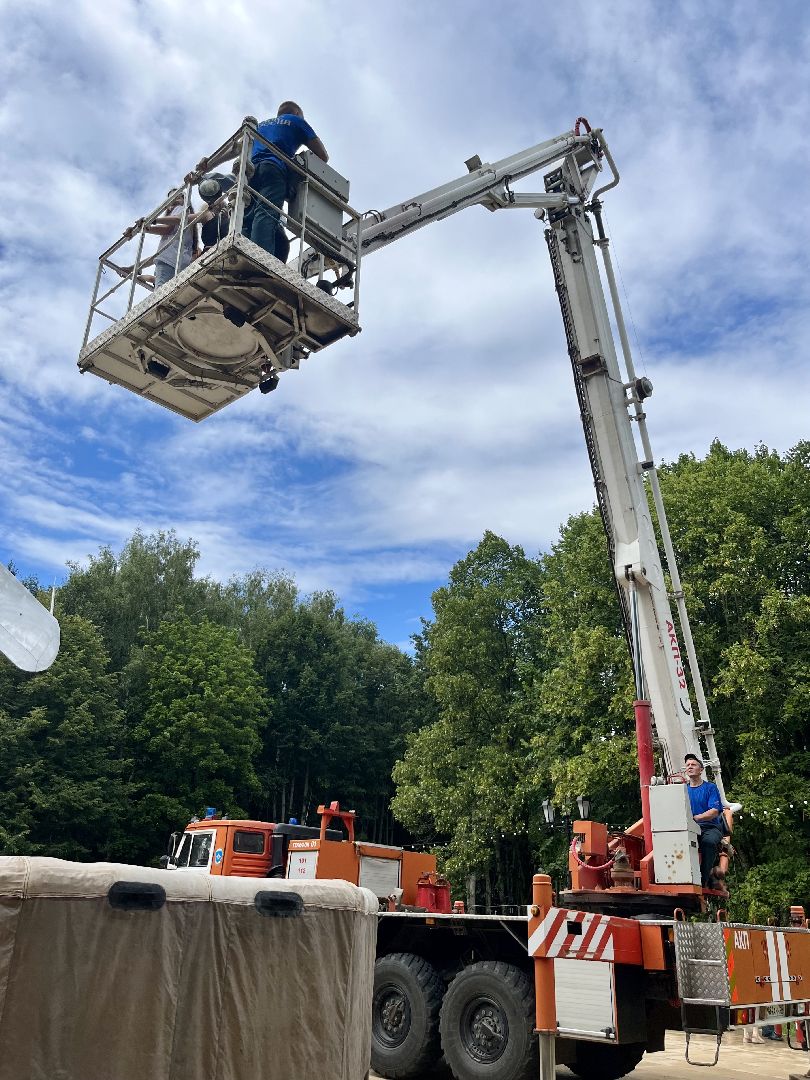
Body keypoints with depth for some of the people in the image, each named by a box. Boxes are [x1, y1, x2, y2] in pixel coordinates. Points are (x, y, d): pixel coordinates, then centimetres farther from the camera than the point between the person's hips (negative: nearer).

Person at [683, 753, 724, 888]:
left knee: (709, 841, -37)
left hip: (710, 827, -2)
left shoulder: (710, 787, 7)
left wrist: (695, 818, -23)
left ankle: (704, 880, -27)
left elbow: (714, 812, -6)